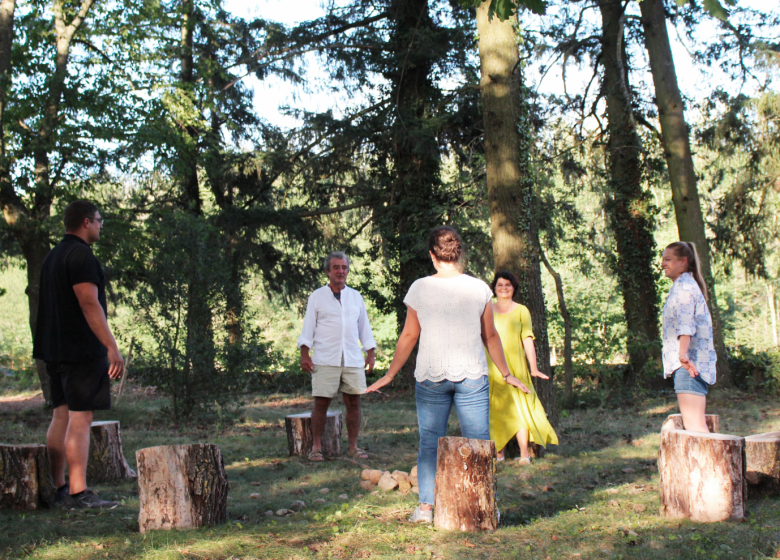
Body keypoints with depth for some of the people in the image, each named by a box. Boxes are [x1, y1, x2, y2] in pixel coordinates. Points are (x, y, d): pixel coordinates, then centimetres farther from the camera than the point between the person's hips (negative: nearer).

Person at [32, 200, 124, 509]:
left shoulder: (52, 256, 18)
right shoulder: (81, 255, -13)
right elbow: (89, 304, -20)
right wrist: (112, 348, -22)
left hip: (55, 349, 10)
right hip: (81, 350, -10)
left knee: (61, 416, 12)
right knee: (80, 418, -10)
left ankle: (56, 487, 15)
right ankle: (78, 492, -11)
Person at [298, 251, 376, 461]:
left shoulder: (355, 297, 15)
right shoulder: (317, 297, 6)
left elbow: (364, 326, 18)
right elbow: (308, 327, 6)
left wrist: (370, 353, 11)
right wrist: (305, 354, -4)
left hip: (353, 359, 3)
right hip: (325, 360, -3)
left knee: (353, 402, 2)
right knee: (321, 402, -4)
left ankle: (353, 446, 10)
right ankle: (316, 447, 5)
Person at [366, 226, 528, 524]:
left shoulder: (420, 289, -2)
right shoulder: (479, 289, 0)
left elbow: (409, 336, 2)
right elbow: (490, 336, 7)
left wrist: (389, 375, 12)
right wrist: (506, 374, 19)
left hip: (430, 376, 0)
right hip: (472, 376, 0)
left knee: (430, 442, 7)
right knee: (478, 442, 7)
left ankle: (426, 507, 5)